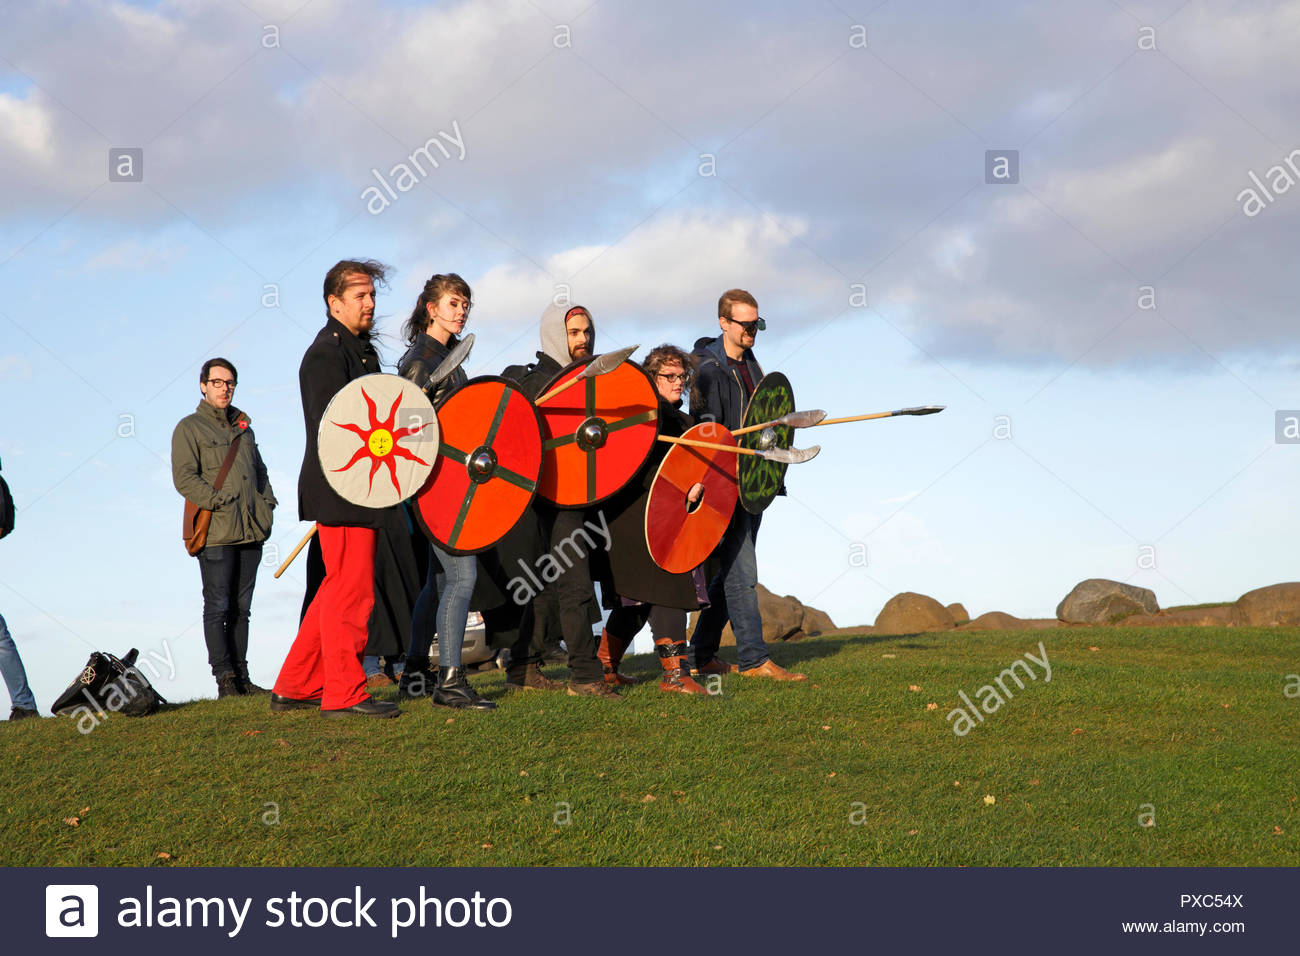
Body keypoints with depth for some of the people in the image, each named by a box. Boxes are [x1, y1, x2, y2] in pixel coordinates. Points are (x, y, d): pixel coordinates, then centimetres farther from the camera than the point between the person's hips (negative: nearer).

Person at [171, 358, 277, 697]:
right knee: (217, 606, -6)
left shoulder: (243, 427, 21)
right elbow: (184, 478, -9)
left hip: (250, 530, 6)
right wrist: (220, 502, -16)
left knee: (241, 607, 8)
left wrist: (266, 504, 11)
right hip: (215, 533, -6)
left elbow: (259, 471, 28)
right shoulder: (189, 427, 1)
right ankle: (225, 678, -6)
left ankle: (241, 677, 10)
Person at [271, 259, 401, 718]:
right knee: (351, 590, -7)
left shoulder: (361, 349, 20)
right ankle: (344, 694, 0)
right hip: (340, 488, -10)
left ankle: (295, 688, 19)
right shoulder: (326, 353, -11)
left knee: (338, 591, 13)